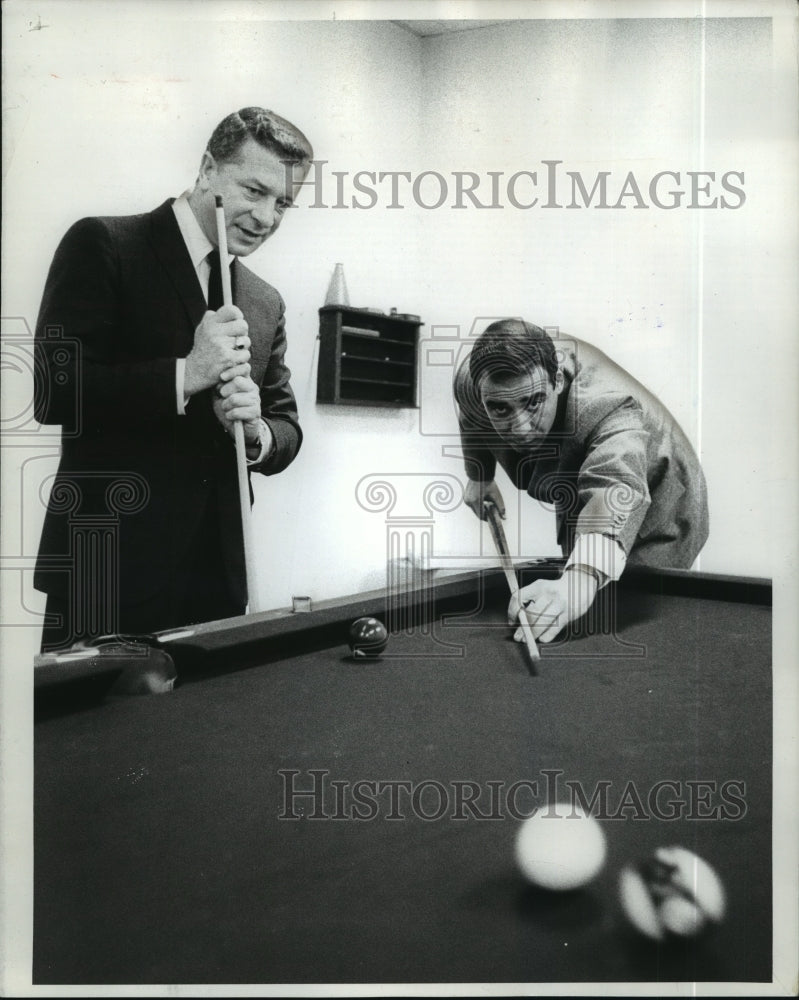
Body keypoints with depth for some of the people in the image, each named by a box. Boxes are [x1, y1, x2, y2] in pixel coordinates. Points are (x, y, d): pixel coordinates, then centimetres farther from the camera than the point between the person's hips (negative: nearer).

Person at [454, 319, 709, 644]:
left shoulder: (610, 409, -45)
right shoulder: (473, 379, -26)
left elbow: (617, 488, -66)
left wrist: (581, 580, -83)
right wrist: (479, 475, 5)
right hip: (573, 501, 5)